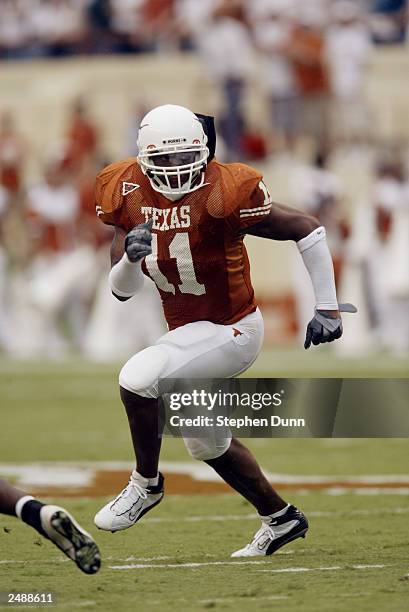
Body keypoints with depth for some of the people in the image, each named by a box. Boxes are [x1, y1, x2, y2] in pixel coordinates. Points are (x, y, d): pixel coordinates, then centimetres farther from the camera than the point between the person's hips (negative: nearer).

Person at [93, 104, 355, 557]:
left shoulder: (223, 194, -24)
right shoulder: (132, 194, -6)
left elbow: (308, 231, -17)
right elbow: (121, 290, -3)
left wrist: (328, 308, -16)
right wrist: (132, 255, -26)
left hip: (231, 330, -8)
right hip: (188, 331, 8)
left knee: (137, 378, -27)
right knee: (207, 443, 22)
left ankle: (145, 484, -4)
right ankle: (280, 519, 42)